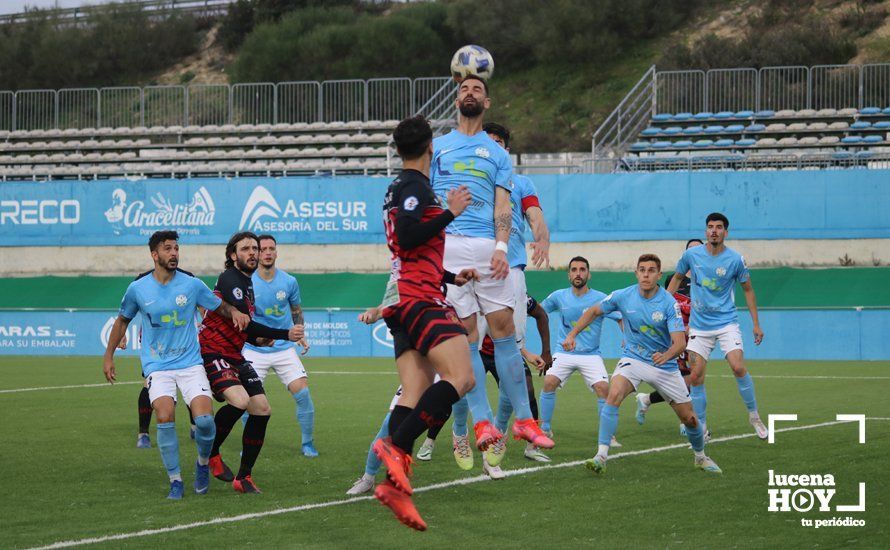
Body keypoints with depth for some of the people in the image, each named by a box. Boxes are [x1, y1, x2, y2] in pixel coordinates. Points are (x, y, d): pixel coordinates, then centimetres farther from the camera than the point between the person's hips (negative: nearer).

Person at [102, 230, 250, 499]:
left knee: (204, 419, -17)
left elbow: (220, 307, 11)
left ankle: (203, 464, 15)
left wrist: (235, 313, -11)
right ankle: (175, 481, -6)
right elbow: (122, 320, 17)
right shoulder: (138, 289, 0)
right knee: (165, 417, -22)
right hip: (157, 365, 0)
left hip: (190, 363, 0)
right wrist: (108, 356, 17)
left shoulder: (192, 285, -1)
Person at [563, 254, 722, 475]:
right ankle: (601, 456, -29)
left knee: (689, 418, 4)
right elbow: (594, 312, 9)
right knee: (614, 394, -30)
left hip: (664, 365, 0)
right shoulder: (623, 296, -9)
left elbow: (680, 342, -23)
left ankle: (700, 457, 35)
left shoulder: (669, 303, -16)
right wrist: (572, 334, 0)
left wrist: (666, 355, -44)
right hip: (633, 359, 0)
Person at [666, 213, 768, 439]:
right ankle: (702, 428, 8)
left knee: (738, 368, -19)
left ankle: (754, 416, -2)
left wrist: (756, 324, 4)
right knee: (695, 377, -3)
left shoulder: (735, 259, -6)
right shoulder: (691, 255, -2)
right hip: (699, 326, 2)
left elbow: (748, 290, 5)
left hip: (726, 323, -2)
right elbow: (677, 278, 16)